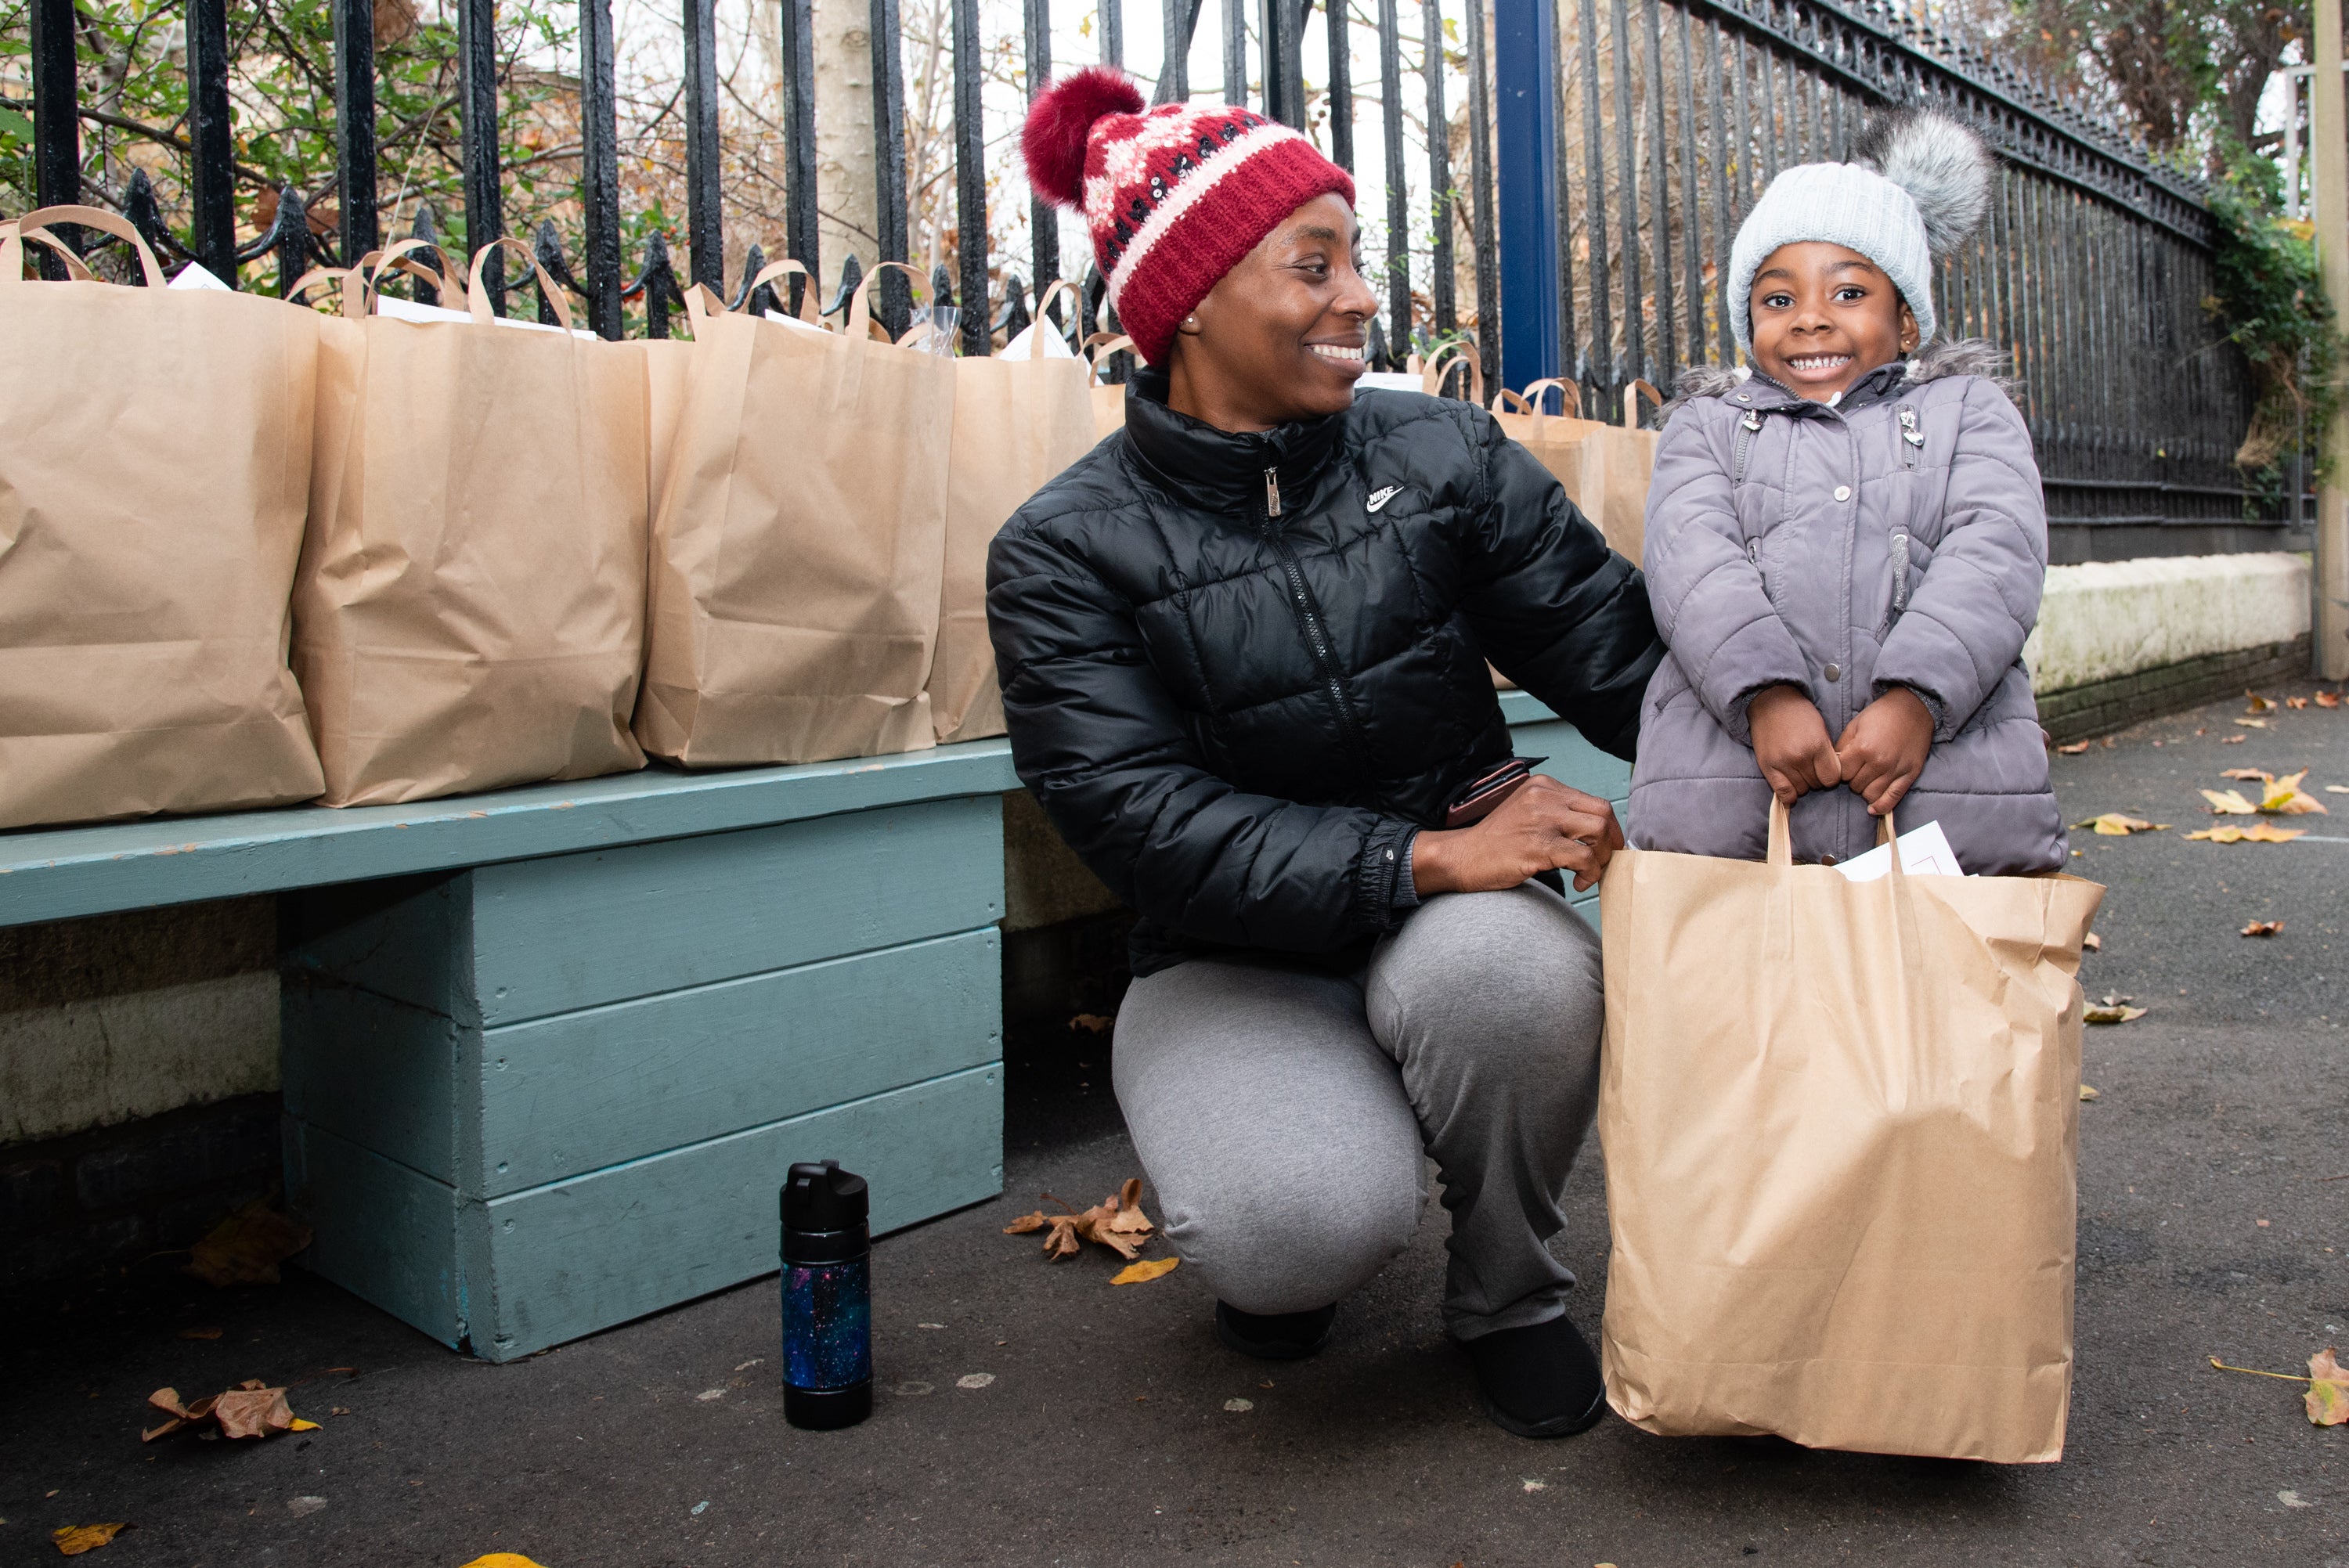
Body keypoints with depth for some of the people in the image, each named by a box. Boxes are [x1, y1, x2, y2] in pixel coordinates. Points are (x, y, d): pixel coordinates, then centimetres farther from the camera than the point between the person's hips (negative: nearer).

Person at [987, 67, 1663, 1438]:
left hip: (1457, 915, 2)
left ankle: (1512, 1301, -1)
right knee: (1306, 1225, -30)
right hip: (1231, 963, -2)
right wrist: (1428, 856, -28)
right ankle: (1276, 1261, 12)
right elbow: (1143, 822, -19)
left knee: (1505, 966, -34)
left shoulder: (1443, 457, 0)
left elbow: (1617, 649, -7)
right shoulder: (1066, 553, -8)